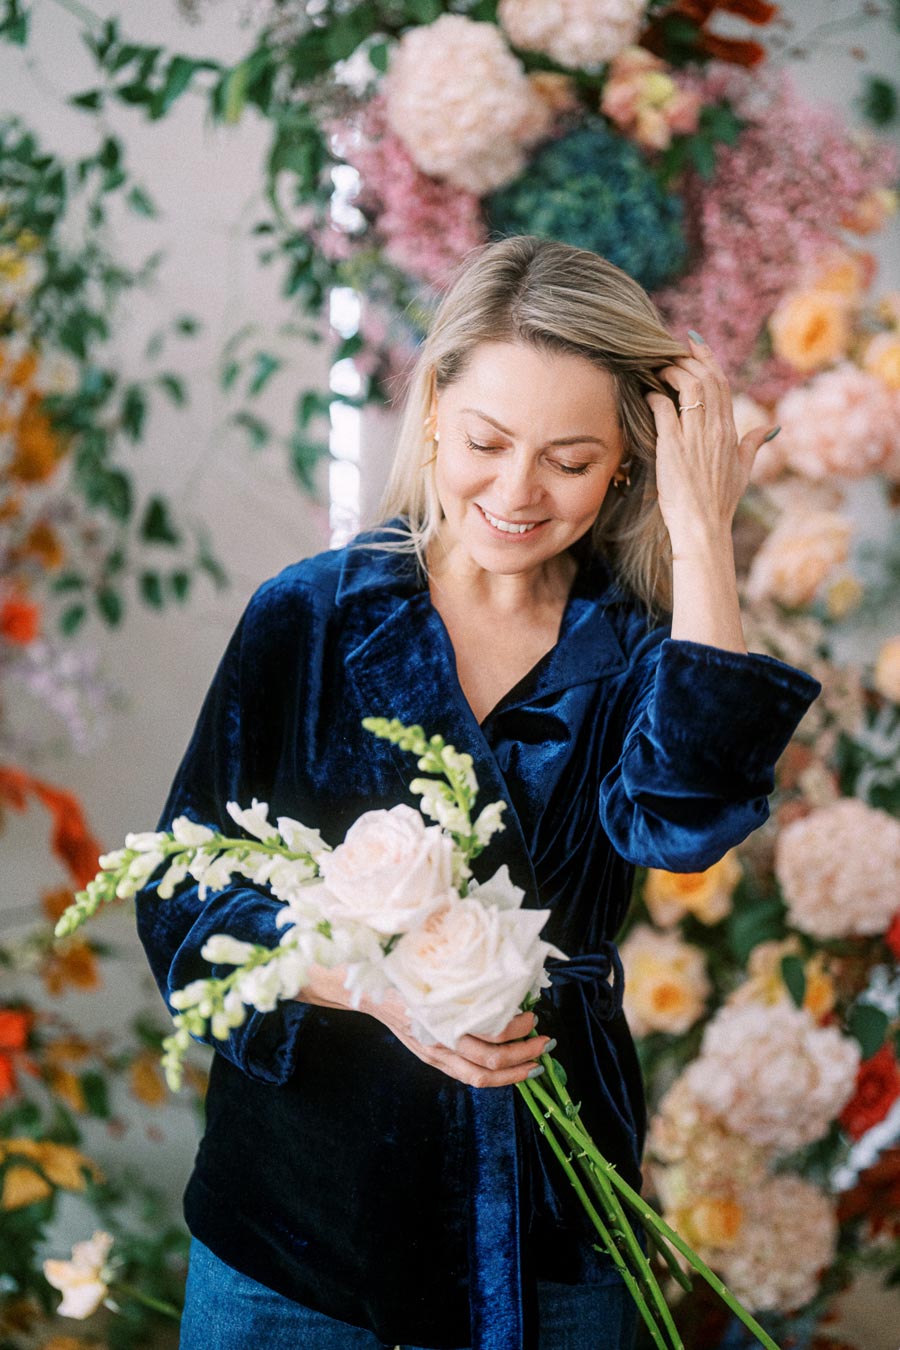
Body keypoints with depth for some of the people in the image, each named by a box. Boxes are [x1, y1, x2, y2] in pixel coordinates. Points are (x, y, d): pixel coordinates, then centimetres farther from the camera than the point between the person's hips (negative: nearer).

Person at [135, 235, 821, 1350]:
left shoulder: (639, 653, -1)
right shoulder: (308, 617, -3)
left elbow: (684, 819, -23)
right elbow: (182, 898, -5)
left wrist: (701, 537, -20)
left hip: (548, 1223, 1)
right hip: (302, 1203, 0)